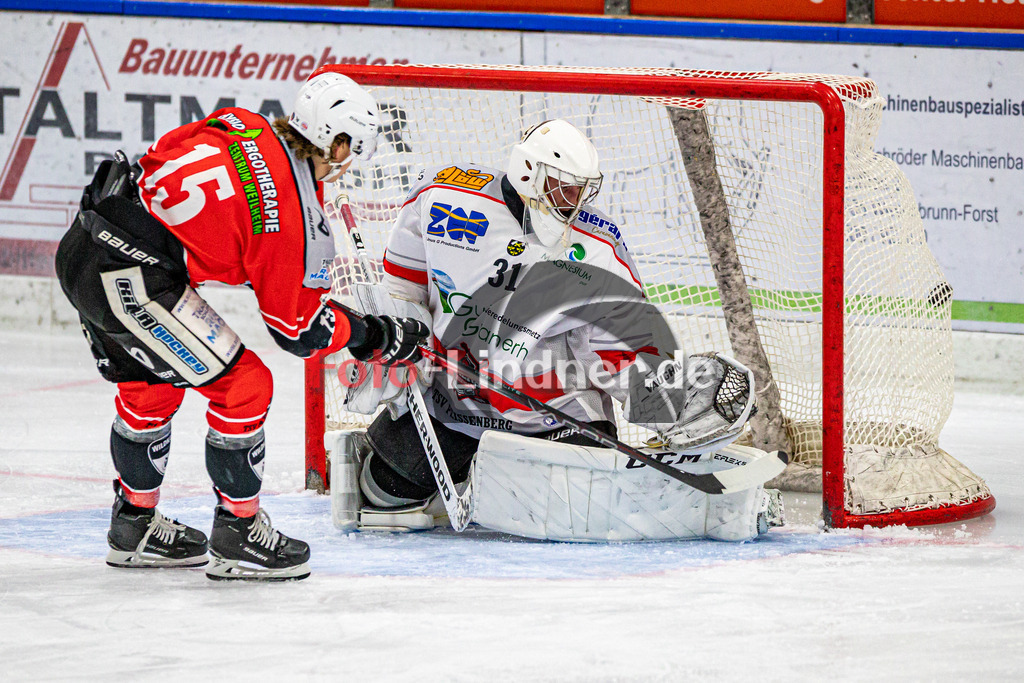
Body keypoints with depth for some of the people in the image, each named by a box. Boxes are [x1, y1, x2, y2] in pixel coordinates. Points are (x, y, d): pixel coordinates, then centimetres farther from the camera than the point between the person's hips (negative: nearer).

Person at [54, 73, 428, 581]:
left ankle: (134, 526, 41)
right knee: (242, 385, -1)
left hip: (82, 245, 9)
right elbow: (300, 329, -1)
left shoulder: (243, 128, 9)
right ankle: (236, 536, 8)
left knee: (150, 384, 28)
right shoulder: (293, 216, -11)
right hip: (128, 274, -9)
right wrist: (377, 337, 13)